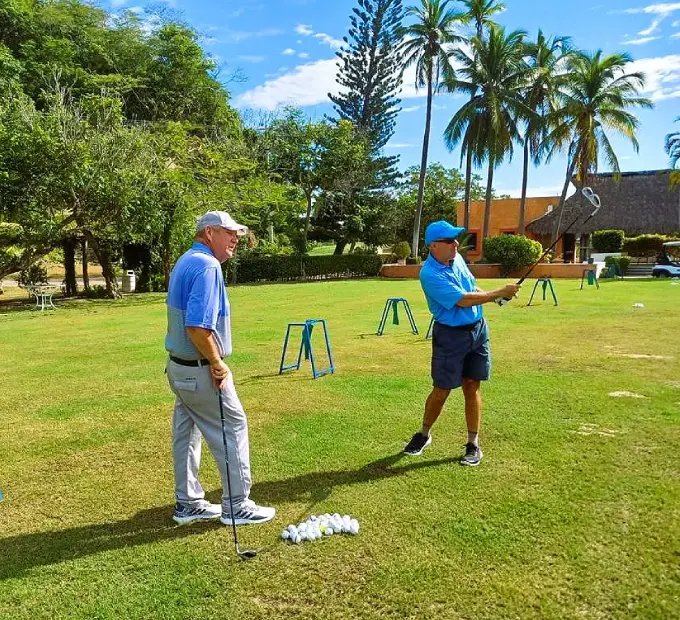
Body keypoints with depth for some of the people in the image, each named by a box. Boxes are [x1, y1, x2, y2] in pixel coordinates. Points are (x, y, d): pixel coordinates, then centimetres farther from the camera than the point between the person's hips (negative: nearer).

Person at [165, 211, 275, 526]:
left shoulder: (184, 263, 11)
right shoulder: (207, 266, -20)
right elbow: (198, 326, -29)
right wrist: (217, 363, -17)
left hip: (179, 366, 10)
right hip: (200, 371, -10)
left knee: (186, 433, 15)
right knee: (233, 428, 2)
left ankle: (188, 503, 26)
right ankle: (236, 505, 12)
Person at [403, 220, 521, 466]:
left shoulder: (457, 259, 3)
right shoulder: (430, 274, -22)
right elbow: (463, 300, -24)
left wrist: (494, 295, 0)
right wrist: (500, 293, -19)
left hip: (478, 329, 6)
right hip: (451, 335, -6)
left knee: (472, 387, 8)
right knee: (442, 390, 4)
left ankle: (473, 444, 17)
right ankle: (424, 434, 27)